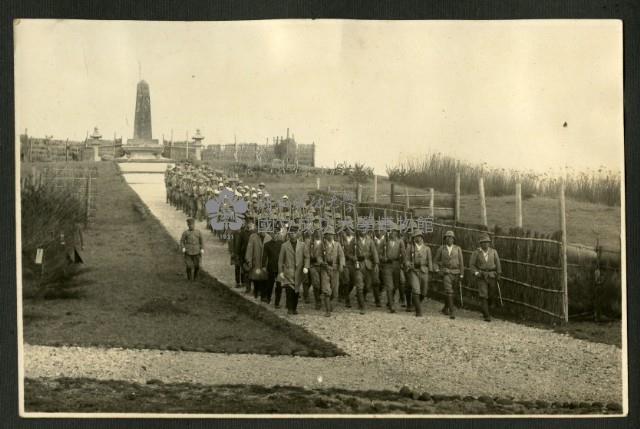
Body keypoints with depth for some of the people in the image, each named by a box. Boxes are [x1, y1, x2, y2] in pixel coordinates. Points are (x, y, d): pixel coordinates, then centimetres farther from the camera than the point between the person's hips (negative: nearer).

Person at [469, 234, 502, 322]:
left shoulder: (493, 252, 2)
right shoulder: (476, 252, -2)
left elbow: (497, 263, 2)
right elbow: (471, 264, 2)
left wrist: (498, 275, -6)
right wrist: (476, 273, -13)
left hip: (492, 276, 2)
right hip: (481, 277, -2)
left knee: (492, 296, 6)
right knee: (483, 296, -11)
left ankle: (484, 309, 35)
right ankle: (486, 316, -8)